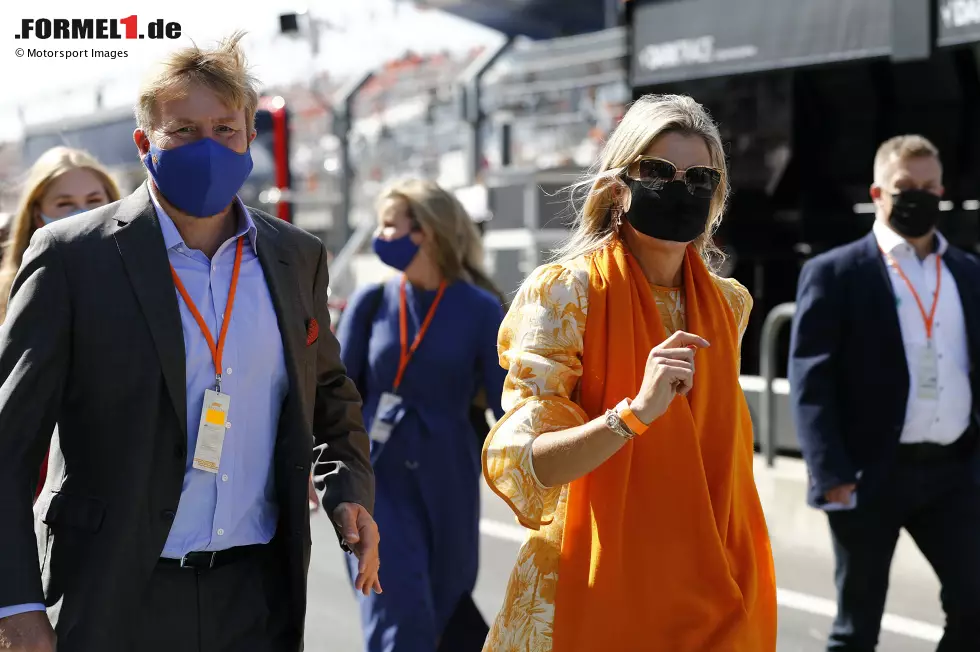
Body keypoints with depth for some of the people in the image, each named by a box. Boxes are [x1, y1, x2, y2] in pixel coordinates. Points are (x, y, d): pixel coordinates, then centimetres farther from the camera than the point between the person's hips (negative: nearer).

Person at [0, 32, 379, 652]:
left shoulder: (298, 257, 6)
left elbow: (330, 395, 21)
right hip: (114, 601, -3)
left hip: (260, 598, 4)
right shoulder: (71, 257, -7)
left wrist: (349, 486, 3)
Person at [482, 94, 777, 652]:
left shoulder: (729, 303, 4)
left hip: (715, 593, 4)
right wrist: (635, 412, -32)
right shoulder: (564, 291, -12)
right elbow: (515, 465, -20)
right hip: (598, 592, -4)